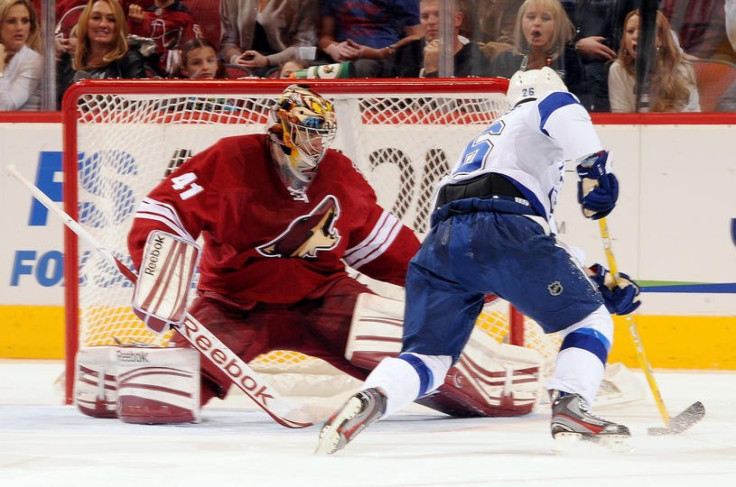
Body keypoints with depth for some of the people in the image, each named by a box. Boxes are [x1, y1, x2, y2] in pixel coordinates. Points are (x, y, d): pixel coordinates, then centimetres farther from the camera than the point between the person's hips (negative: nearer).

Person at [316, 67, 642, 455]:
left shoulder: (484, 143, 44)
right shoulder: (534, 115, 23)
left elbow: (540, 254, 40)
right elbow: (560, 107, -7)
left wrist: (600, 281, 36)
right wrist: (595, 165, -12)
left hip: (442, 242, 6)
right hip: (502, 232, -6)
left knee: (427, 354, 8)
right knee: (591, 320, 9)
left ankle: (368, 399, -22)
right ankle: (569, 409, -11)